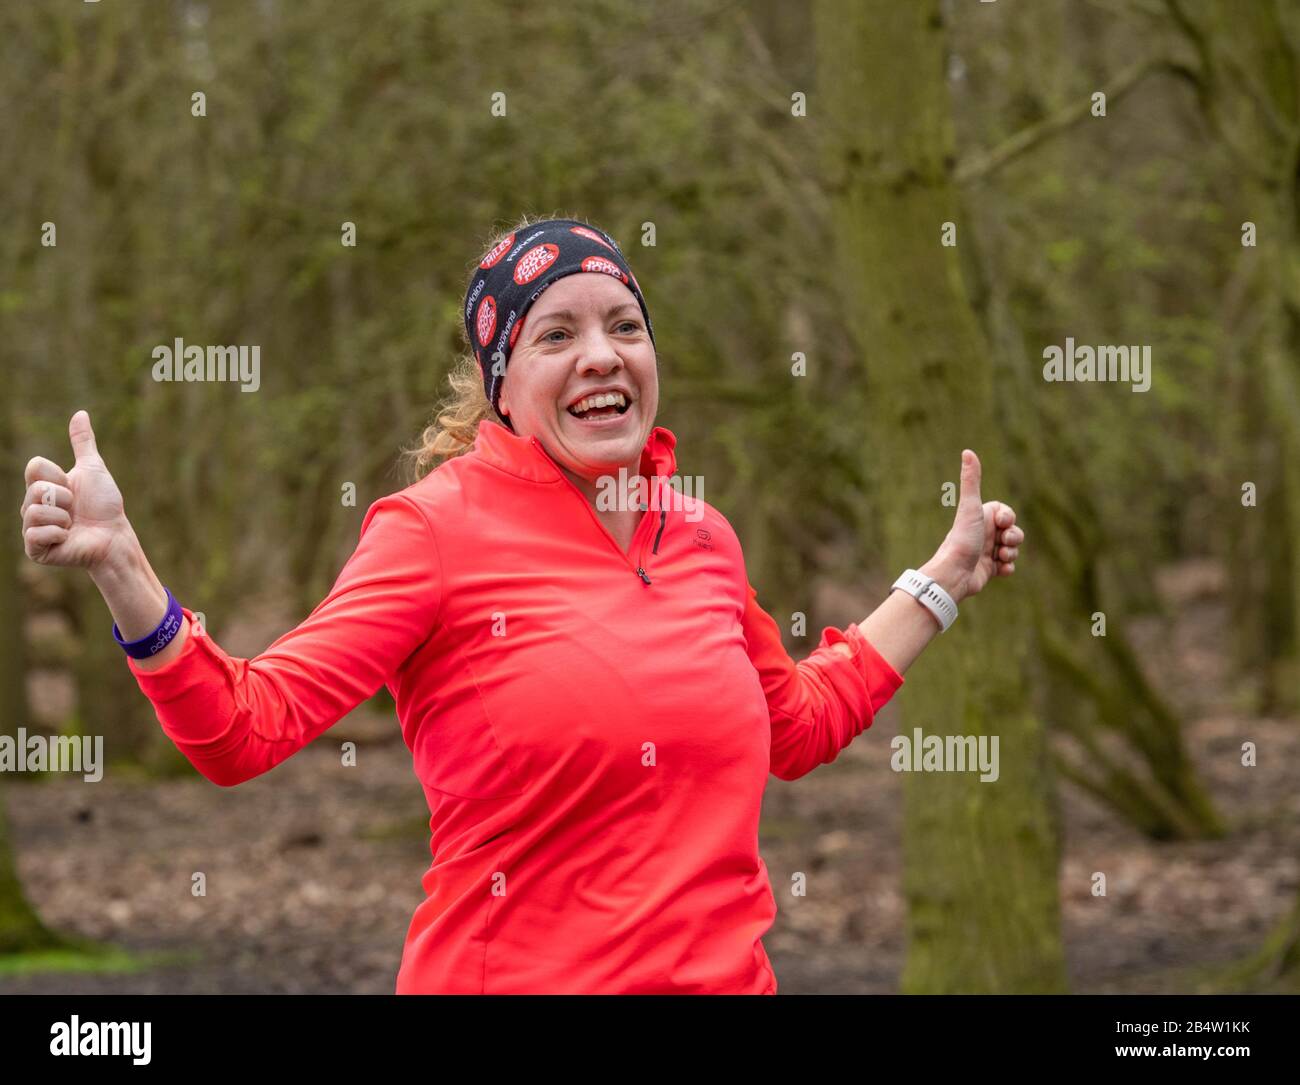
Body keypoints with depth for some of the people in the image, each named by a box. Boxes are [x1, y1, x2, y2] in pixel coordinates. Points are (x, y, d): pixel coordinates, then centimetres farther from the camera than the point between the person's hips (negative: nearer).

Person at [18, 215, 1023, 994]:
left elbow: (800, 724, 26)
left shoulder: (701, 534, 9)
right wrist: (119, 566, -27)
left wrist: (945, 577, 27)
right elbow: (247, 726, -15)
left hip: (724, 974, 5)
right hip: (515, 977, -5)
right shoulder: (440, 526, -7)